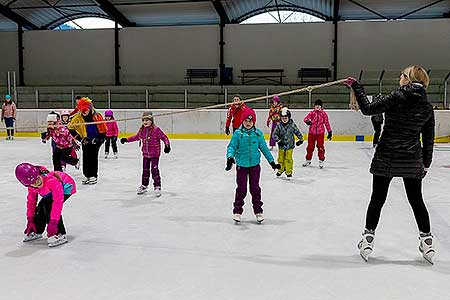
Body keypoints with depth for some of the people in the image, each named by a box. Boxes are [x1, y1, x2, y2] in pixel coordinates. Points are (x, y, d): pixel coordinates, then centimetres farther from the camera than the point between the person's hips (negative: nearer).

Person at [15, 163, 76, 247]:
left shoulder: (52, 180, -41)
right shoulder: (32, 186, -17)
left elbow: (58, 201, -42)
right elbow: (31, 201, 0)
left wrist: (53, 222, -43)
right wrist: (30, 220, 1)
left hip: (66, 187, -8)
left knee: (49, 206, -25)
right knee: (40, 208, 1)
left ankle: (60, 235, -19)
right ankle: (36, 231, 30)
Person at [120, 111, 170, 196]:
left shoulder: (156, 130, -15)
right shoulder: (142, 130, 4)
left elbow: (164, 137, -14)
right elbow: (136, 137, 21)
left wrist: (167, 145, -29)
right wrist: (126, 139, 21)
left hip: (155, 154, -6)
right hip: (145, 154, 6)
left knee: (154, 170, -9)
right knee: (145, 170, 15)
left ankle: (157, 187, 0)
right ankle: (144, 186, 29)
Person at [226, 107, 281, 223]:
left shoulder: (258, 133, 0)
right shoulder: (237, 134, -7)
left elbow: (264, 148, 8)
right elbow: (232, 146, -9)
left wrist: (272, 161, 10)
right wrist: (230, 157, -28)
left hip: (255, 165, 2)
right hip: (241, 165, -2)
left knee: (255, 189, 9)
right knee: (241, 189, 4)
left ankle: (258, 211, 21)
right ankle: (237, 211, 17)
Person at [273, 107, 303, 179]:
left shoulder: (292, 125, -6)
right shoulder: (279, 125, -6)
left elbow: (297, 132, 6)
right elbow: (274, 134, -5)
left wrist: (301, 139, 8)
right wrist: (278, 140, -17)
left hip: (290, 145, -1)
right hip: (281, 145, 2)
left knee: (288, 159, 0)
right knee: (280, 159, 12)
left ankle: (289, 172, 12)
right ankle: (281, 170, 32)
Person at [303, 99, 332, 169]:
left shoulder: (324, 114, 1)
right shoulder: (312, 113, 1)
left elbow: (327, 123, 7)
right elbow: (306, 118, -10)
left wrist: (330, 132, 8)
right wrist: (307, 121, -34)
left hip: (320, 133, -1)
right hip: (312, 132, 1)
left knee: (320, 146, -3)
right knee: (310, 146, 8)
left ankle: (321, 161, 8)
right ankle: (308, 160, 23)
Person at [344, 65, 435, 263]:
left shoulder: (397, 97, -12)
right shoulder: (427, 107, 3)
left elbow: (368, 109, -16)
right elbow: (429, 139, 7)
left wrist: (356, 86, -6)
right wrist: (426, 163, 17)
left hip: (386, 158, -3)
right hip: (412, 161, 4)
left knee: (377, 199, 8)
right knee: (416, 200, 17)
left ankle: (368, 237, 13)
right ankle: (426, 240, 21)